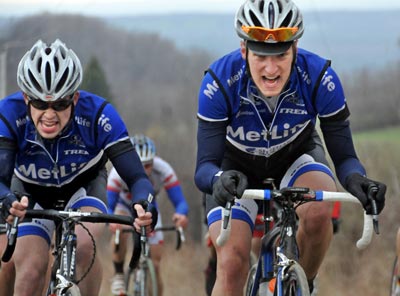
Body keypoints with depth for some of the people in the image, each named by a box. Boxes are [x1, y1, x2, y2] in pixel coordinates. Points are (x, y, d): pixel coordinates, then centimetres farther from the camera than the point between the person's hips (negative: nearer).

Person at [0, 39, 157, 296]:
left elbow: (136, 176, -33)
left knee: (83, 246, -30)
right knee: (30, 272, -17)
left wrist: (145, 205, -56)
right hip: (31, 195, 1)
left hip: (84, 186, -1)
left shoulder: (98, 114, -33)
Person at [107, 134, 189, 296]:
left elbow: (180, 202, -36)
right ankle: (118, 275, -15)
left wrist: (181, 214, -60)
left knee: (155, 266, -5)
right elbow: (109, 206, -37)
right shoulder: (119, 172, -37)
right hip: (124, 206, -1)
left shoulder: (163, 171, -34)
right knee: (120, 232, -36)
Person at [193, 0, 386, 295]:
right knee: (232, 263, -20)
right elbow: (205, 166, -32)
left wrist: (356, 179, -47)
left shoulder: (319, 78, -31)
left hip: (296, 158, 0)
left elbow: (344, 155, -23)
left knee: (318, 211, -33)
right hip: (237, 170, 0)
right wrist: (220, 180, -56)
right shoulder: (220, 82, -32)